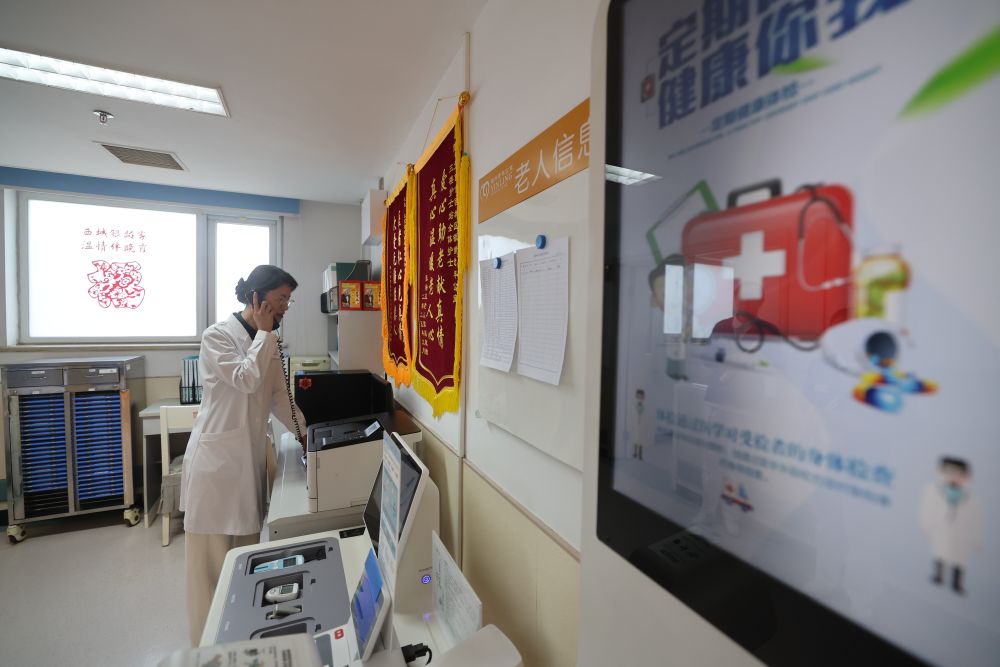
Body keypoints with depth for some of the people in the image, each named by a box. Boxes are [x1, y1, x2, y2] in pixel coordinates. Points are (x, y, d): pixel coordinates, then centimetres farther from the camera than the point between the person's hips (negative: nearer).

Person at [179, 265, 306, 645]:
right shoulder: (217, 336, -12)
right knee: (212, 554, 7)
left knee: (246, 550, 16)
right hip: (216, 456, -6)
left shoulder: (267, 344, 8)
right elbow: (246, 380, -25)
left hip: (251, 456, 7)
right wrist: (264, 332, -15)